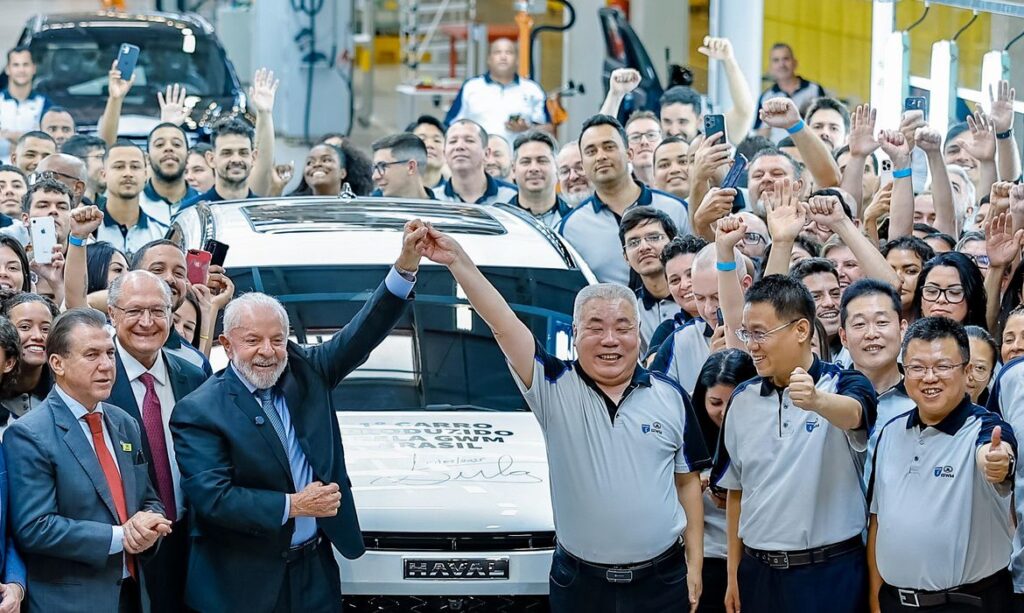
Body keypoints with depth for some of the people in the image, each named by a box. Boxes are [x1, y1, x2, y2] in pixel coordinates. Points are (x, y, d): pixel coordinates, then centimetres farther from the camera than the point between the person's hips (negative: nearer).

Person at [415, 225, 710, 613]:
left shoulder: (670, 398, 3)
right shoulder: (556, 389, -3)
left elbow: (687, 482, 9)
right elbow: (503, 325, -14)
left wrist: (695, 564, 4)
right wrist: (458, 261, -26)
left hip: (661, 579, 1)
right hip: (580, 581, -1)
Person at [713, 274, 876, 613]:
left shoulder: (845, 386, -6)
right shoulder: (742, 400, 7)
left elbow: (852, 413, -31)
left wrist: (816, 401, -52)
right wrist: (733, 573, 12)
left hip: (831, 572, -4)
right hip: (759, 572, 4)